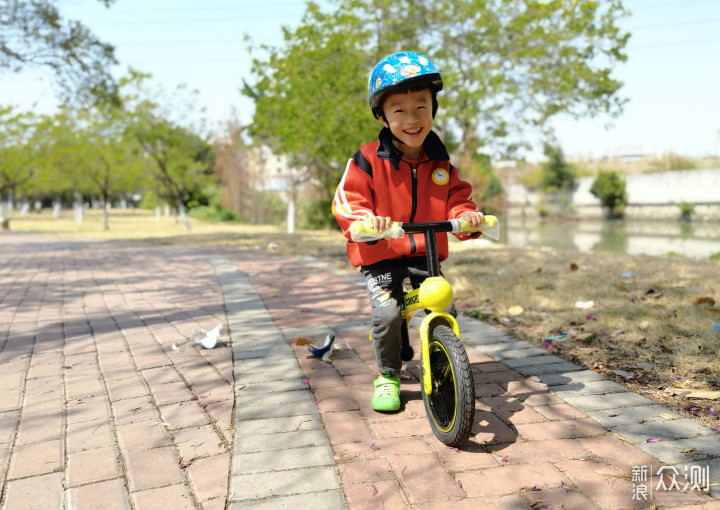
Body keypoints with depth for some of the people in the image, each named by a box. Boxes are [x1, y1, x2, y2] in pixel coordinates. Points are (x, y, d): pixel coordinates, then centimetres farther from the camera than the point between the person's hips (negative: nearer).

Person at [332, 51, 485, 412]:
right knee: (387, 314, -21)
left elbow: (457, 198, 8)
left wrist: (466, 215, -16)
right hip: (380, 257, -3)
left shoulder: (440, 162, 5)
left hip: (427, 255, 4)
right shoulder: (368, 160, -9)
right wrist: (367, 221, -34)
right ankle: (387, 376, 4)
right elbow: (346, 202, -12)